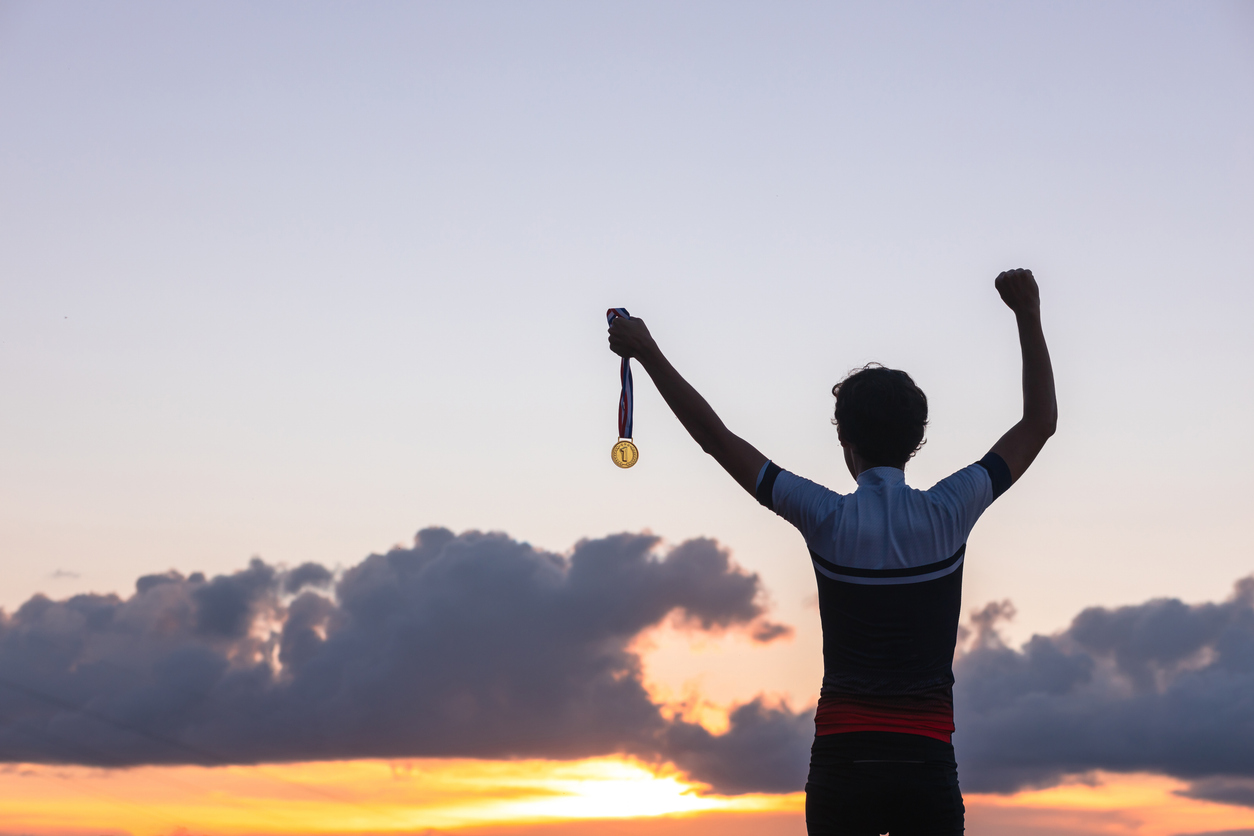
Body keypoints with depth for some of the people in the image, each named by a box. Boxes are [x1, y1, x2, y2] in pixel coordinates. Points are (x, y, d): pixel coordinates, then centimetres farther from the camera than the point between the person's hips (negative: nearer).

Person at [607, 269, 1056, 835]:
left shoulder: (827, 519, -4)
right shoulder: (948, 513, -2)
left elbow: (716, 437, 1)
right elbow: (1040, 422, 8)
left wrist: (649, 354, 9)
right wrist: (1028, 316, 13)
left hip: (842, 759, 0)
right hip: (927, 761, 1)